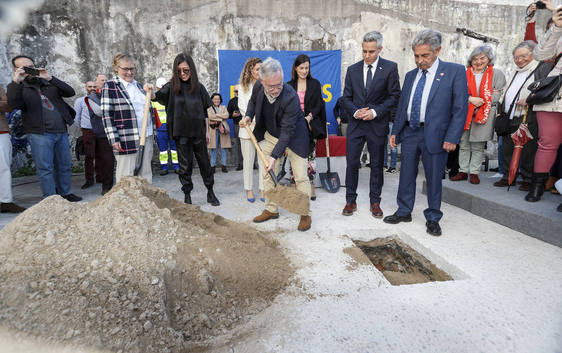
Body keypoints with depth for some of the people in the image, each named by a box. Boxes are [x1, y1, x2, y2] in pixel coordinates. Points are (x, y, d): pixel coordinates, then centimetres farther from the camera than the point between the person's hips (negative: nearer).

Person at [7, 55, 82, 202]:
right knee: (45, 168, -2)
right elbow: (14, 104, -14)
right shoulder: (20, 87, 6)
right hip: (40, 134, -3)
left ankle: (65, 193, 23)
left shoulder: (48, 83, 14)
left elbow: (70, 92, -2)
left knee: (64, 166, 10)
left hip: (61, 132, 3)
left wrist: (50, 78, -11)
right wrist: (16, 82, -23)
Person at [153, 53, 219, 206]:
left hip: (198, 132, 2)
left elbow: (205, 111, 7)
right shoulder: (172, 86, -1)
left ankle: (210, 192, 26)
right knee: (185, 165, 5)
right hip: (181, 133, -1)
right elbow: (159, 96, -17)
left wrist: (206, 132, 8)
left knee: (204, 162, 11)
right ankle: (187, 195, 18)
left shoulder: (198, 87, 3)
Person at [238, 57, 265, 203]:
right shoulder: (243, 87, 7)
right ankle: (249, 189, 15)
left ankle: (263, 190, 10)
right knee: (248, 160, 4)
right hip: (248, 128, 0)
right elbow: (242, 107, -1)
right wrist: (255, 119, -12)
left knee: (263, 161, 1)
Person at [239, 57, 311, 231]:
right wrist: (248, 116, -7)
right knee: (268, 173, 10)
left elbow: (287, 131, -30)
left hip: (293, 137, -6)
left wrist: (274, 156, -33)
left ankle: (306, 214, 10)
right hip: (271, 135, 6)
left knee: (301, 177, -5)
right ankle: (271, 210, 25)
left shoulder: (290, 97, -32)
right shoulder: (258, 87, -13)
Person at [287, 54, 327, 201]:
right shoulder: (289, 85, 9)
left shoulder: (315, 84, 9)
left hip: (310, 125, 0)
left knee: (310, 154, -3)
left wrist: (309, 117, -13)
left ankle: (311, 186, 5)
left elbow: (318, 104, 3)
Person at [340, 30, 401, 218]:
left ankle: (375, 202, 21)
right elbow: (346, 98, 9)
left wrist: (375, 111, -15)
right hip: (356, 124, 2)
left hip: (377, 124, -2)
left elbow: (394, 96, -2)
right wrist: (355, 111, -10)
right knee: (352, 163, 1)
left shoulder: (390, 68, 0)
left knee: (377, 165, 7)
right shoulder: (352, 69, 7)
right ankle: (350, 201, 15)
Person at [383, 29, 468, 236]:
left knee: (434, 178, 6)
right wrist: (395, 132, 12)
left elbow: (460, 108, -7)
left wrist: (452, 138, -14)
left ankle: (433, 218, 22)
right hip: (410, 133, 4)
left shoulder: (455, 72, -3)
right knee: (407, 175, 11)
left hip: (434, 135, -4)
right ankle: (404, 212, 26)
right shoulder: (411, 75, 13)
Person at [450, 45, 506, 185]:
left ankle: (474, 172, 7)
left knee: (478, 146, 1)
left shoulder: (497, 74, 8)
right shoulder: (465, 74, 10)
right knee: (463, 144, 3)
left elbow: (498, 94, 2)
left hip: (484, 115, -1)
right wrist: (471, 99, -15)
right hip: (464, 114, 2)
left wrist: (479, 104, -9)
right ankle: (463, 171, 11)